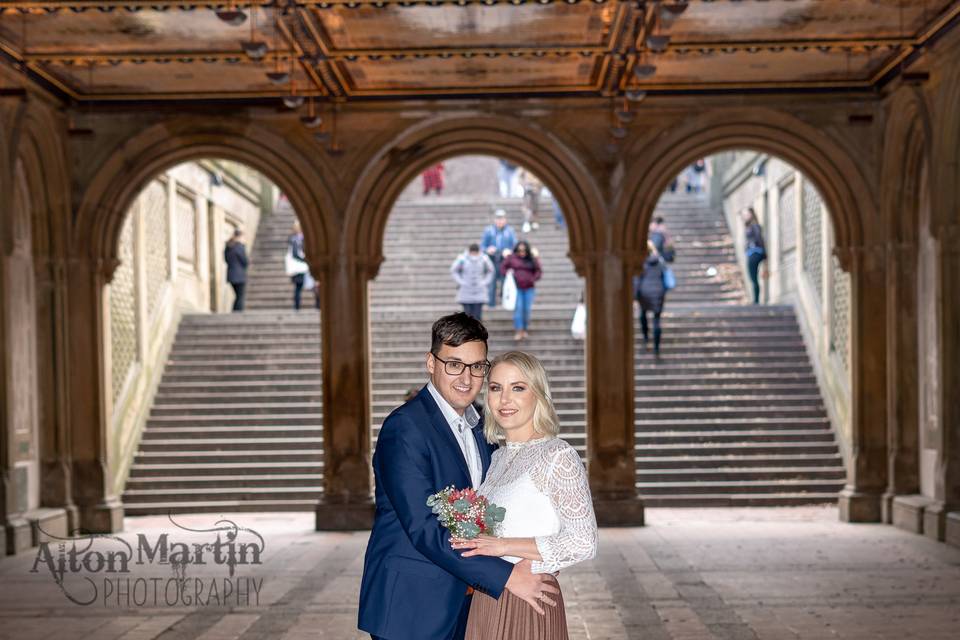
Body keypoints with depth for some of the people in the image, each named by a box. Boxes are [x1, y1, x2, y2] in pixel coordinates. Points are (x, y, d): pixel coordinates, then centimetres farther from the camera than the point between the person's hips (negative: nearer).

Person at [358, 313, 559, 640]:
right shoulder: (405, 428, -16)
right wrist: (506, 576, -21)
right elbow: (424, 528, -22)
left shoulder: (479, 426, 10)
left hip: (461, 606, 7)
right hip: (411, 609, -7)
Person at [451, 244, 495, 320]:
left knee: (478, 315, -1)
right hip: (466, 293, -1)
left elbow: (490, 271, 14)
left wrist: (485, 282, 3)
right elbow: (453, 271, 4)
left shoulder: (484, 259, -3)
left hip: (479, 293, 1)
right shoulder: (462, 259, -8)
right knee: (468, 313, -2)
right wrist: (460, 282, -4)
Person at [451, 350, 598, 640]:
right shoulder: (499, 457, 10)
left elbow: (583, 544, -18)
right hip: (485, 604, 7)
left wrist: (503, 545, -19)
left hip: (529, 605, -7)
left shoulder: (559, 456, -13)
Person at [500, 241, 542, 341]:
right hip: (516, 287, -1)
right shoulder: (511, 257, 1)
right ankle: (519, 331, -13)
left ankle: (525, 330, 16)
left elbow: (539, 271, 7)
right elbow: (503, 267, 9)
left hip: (529, 288, 1)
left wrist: (533, 279, -8)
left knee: (527, 309, 3)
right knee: (518, 308, -11)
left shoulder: (532, 259, 3)